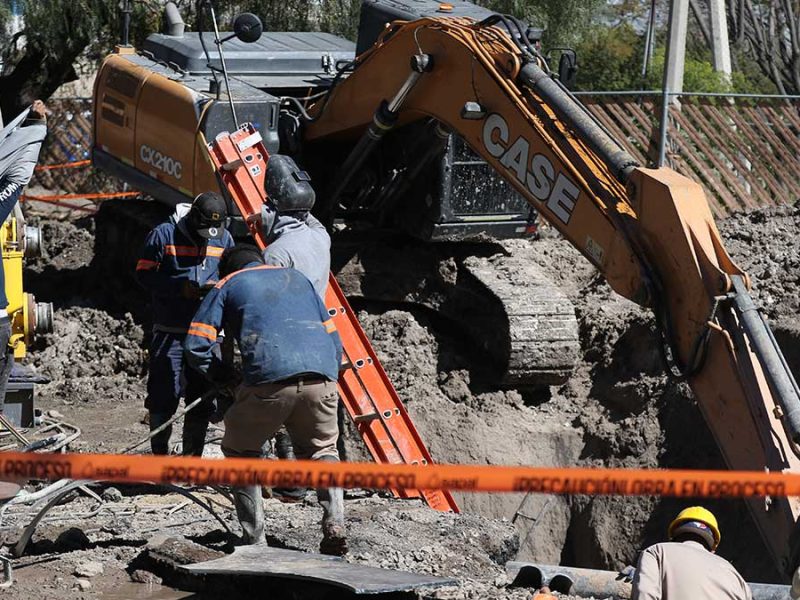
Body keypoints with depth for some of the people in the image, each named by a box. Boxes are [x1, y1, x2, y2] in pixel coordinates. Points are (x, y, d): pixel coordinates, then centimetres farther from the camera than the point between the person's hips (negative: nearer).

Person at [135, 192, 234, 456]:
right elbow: (144, 274, -5)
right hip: (170, 333, -4)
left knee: (203, 401, 6)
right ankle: (159, 456, 8)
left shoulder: (224, 239, 8)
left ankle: (192, 458, 17)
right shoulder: (164, 235, -6)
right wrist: (181, 288, -17)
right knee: (164, 397, -5)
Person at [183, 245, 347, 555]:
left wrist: (226, 377, 26)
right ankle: (335, 524, 1)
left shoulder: (226, 286, 22)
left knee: (241, 451, 19)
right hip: (321, 378, 3)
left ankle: (254, 539, 11)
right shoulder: (297, 278, 33)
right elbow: (333, 338, 29)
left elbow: (196, 346, 12)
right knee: (321, 449, 24)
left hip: (269, 379, -3)